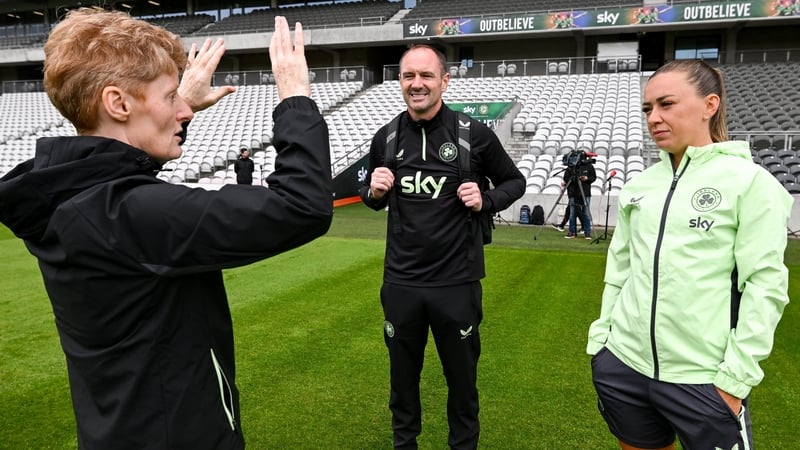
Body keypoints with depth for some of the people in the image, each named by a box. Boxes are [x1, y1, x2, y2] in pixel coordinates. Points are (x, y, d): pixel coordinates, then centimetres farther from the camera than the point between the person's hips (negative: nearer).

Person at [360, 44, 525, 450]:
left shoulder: (474, 134, -8)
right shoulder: (386, 138, 1)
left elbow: (515, 182, 5)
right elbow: (371, 198, 15)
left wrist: (486, 201, -14)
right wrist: (374, 191, -8)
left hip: (456, 282, -2)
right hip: (400, 282, 3)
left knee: (462, 377, 16)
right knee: (402, 376, 19)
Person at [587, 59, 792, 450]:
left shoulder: (751, 181, -6)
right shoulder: (638, 185, 7)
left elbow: (765, 284, -9)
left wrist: (736, 376, -12)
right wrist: (601, 337, 8)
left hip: (702, 379, -4)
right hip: (623, 365, 5)